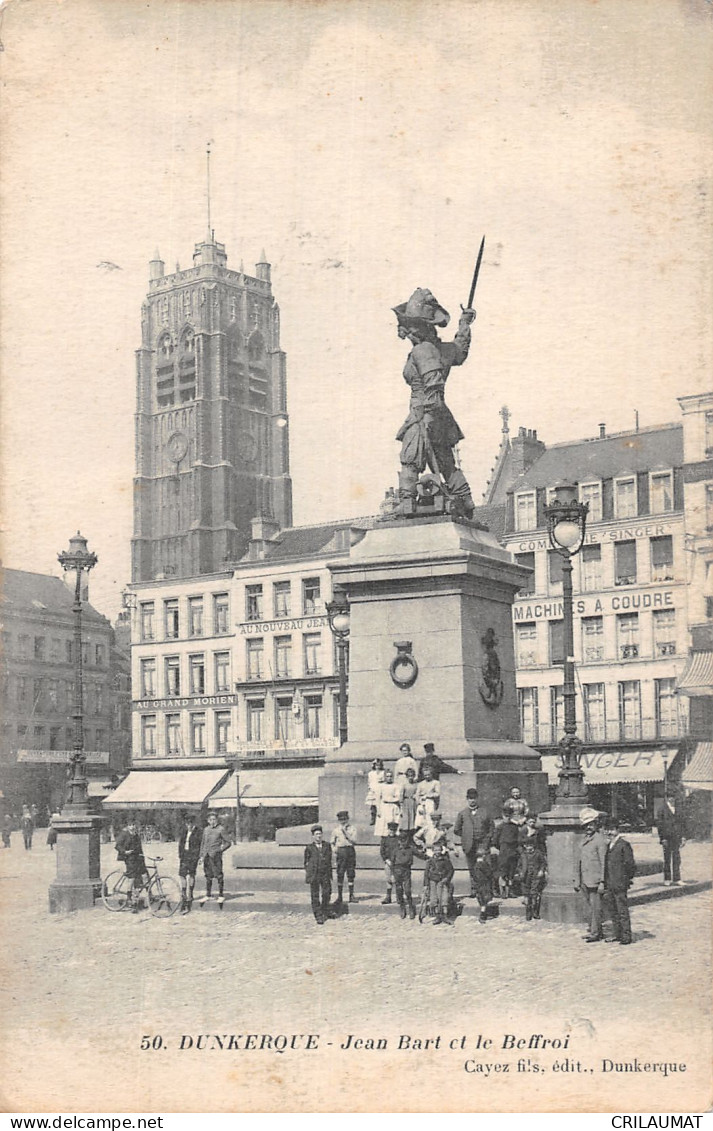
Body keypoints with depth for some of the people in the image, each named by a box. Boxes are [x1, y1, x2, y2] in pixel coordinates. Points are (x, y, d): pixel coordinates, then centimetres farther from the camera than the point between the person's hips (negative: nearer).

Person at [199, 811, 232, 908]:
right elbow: (203, 843, 20)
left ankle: (221, 896, 0)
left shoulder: (220, 829, -2)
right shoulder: (206, 829, 15)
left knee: (218, 876, -5)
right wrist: (201, 855, 15)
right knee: (208, 876, 12)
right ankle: (208, 895, 20)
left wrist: (220, 850, -8)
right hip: (206, 855, 6)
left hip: (216, 856, -6)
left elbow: (228, 842, -1)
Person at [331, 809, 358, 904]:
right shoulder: (336, 829, 8)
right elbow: (332, 842, 13)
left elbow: (354, 841, -6)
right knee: (340, 874, -4)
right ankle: (339, 896, 1)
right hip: (341, 851, 0)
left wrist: (346, 832, -12)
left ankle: (351, 895, 11)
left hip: (350, 851, 0)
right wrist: (334, 848, -5)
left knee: (351, 874, 3)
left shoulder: (352, 828, 5)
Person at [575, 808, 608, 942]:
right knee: (589, 907, 12)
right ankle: (592, 930, 19)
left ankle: (596, 933, -2)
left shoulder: (600, 839, -10)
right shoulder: (585, 839, 15)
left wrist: (602, 882, -16)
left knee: (595, 907, -5)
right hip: (585, 880, 8)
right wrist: (578, 880, 18)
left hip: (595, 880, -8)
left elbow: (603, 862, -13)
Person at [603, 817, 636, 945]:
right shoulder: (608, 846, 13)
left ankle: (626, 936, 3)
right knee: (613, 911, 13)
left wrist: (628, 878, -7)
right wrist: (605, 885, 17)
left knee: (623, 911, -3)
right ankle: (616, 934, 21)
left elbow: (630, 864, -9)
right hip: (609, 885, 7)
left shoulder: (624, 845, -9)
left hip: (620, 885, -7)